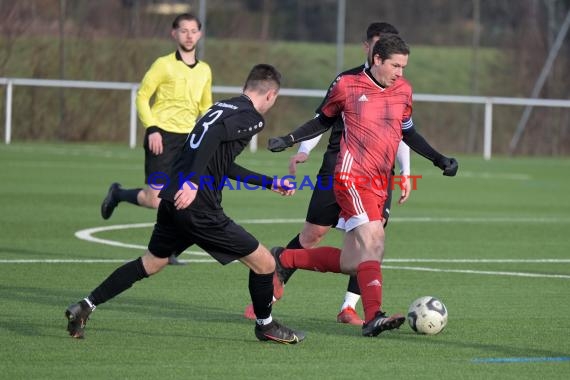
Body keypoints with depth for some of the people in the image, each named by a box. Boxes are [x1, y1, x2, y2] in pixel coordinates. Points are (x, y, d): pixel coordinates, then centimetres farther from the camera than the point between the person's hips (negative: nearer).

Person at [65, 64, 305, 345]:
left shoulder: (222, 107, 22)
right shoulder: (251, 118, -5)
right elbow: (215, 135, -25)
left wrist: (270, 183, 41)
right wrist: (193, 181, -32)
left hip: (172, 201, 9)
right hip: (197, 208, -9)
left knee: (151, 262, 26)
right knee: (264, 263, 4)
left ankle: (84, 307, 19)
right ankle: (266, 326, 23)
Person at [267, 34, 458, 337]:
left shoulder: (403, 90, 11)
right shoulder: (347, 86, -1)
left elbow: (408, 132, 25)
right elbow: (324, 120, 14)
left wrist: (439, 160, 18)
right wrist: (288, 140, 5)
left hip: (380, 184, 6)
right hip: (352, 178, -6)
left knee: (351, 264, 5)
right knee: (373, 244, -23)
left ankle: (283, 259, 24)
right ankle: (373, 317, -29)